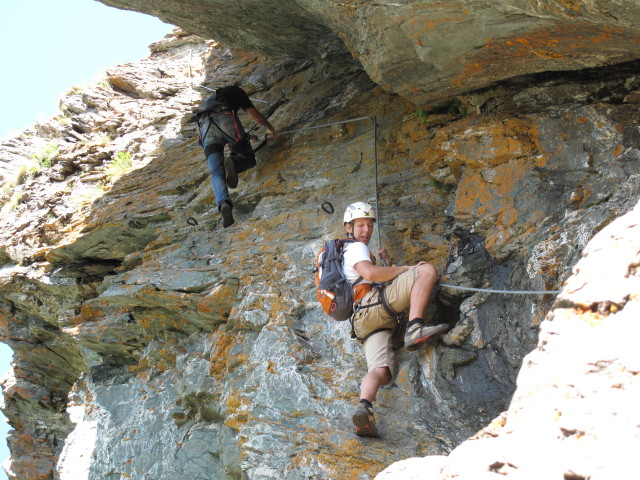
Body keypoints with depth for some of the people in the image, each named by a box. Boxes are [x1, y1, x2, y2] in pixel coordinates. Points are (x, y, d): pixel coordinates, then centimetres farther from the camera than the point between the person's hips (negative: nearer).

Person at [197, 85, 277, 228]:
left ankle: (223, 203, -38)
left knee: (217, 173, -7)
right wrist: (270, 128, 40)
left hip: (205, 127, 3)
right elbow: (254, 114, 23)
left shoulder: (211, 99, 44)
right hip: (226, 120, -3)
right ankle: (233, 163, -22)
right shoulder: (237, 91, 30)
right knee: (248, 158, 15)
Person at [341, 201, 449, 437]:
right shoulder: (356, 248, 11)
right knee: (427, 269, -14)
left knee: (380, 371, -13)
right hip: (374, 303, -8)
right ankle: (414, 328, -31)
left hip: (364, 322, 8)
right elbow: (370, 273, -12)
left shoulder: (350, 252, 41)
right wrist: (407, 268, -5)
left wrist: (388, 264, 34)